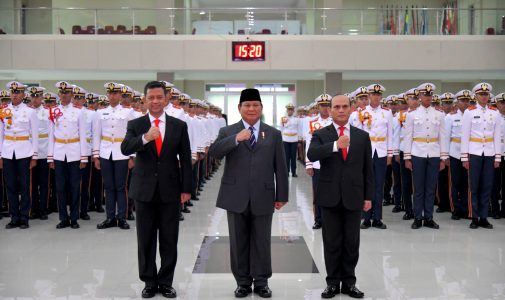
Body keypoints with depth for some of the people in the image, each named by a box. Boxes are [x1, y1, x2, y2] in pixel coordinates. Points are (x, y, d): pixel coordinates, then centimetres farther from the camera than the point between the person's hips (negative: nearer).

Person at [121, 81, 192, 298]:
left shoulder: (179, 126, 3)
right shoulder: (135, 124, 1)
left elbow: (185, 159, 3)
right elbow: (125, 149, -16)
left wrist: (186, 188, -1)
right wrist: (145, 138, -34)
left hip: (170, 190, 0)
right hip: (144, 190, 0)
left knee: (169, 240, 7)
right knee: (146, 240, 8)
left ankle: (166, 282, 19)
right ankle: (149, 282, 21)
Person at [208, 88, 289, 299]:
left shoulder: (274, 134, 9)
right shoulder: (227, 132, 6)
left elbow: (280, 167, 7)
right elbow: (213, 152, -12)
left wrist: (281, 195, 3)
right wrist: (236, 139, -24)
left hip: (263, 198, 0)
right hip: (236, 198, 0)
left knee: (261, 242, 7)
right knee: (238, 242, 8)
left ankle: (261, 282, 20)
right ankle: (243, 282, 20)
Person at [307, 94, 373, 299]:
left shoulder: (362, 136, 7)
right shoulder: (320, 135, 3)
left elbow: (368, 168, 8)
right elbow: (311, 155, -17)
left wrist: (368, 196, 4)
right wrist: (335, 145, -28)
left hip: (353, 197, 1)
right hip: (329, 196, -1)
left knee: (352, 242, 7)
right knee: (332, 242, 6)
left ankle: (349, 282, 19)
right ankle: (333, 282, 17)